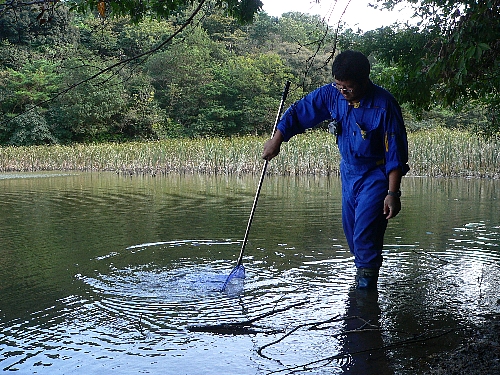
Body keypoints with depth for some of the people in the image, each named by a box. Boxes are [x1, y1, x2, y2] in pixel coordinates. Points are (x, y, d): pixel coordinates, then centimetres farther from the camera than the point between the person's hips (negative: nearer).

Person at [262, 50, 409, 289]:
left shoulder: (384, 105, -25)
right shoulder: (331, 94, -10)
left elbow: (395, 153, -22)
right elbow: (298, 112, 2)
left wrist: (393, 193, -24)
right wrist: (276, 141, -4)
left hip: (376, 175, -6)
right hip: (348, 170, 7)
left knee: (365, 233, -12)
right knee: (350, 228, 15)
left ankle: (367, 281, 5)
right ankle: (362, 270, 34)